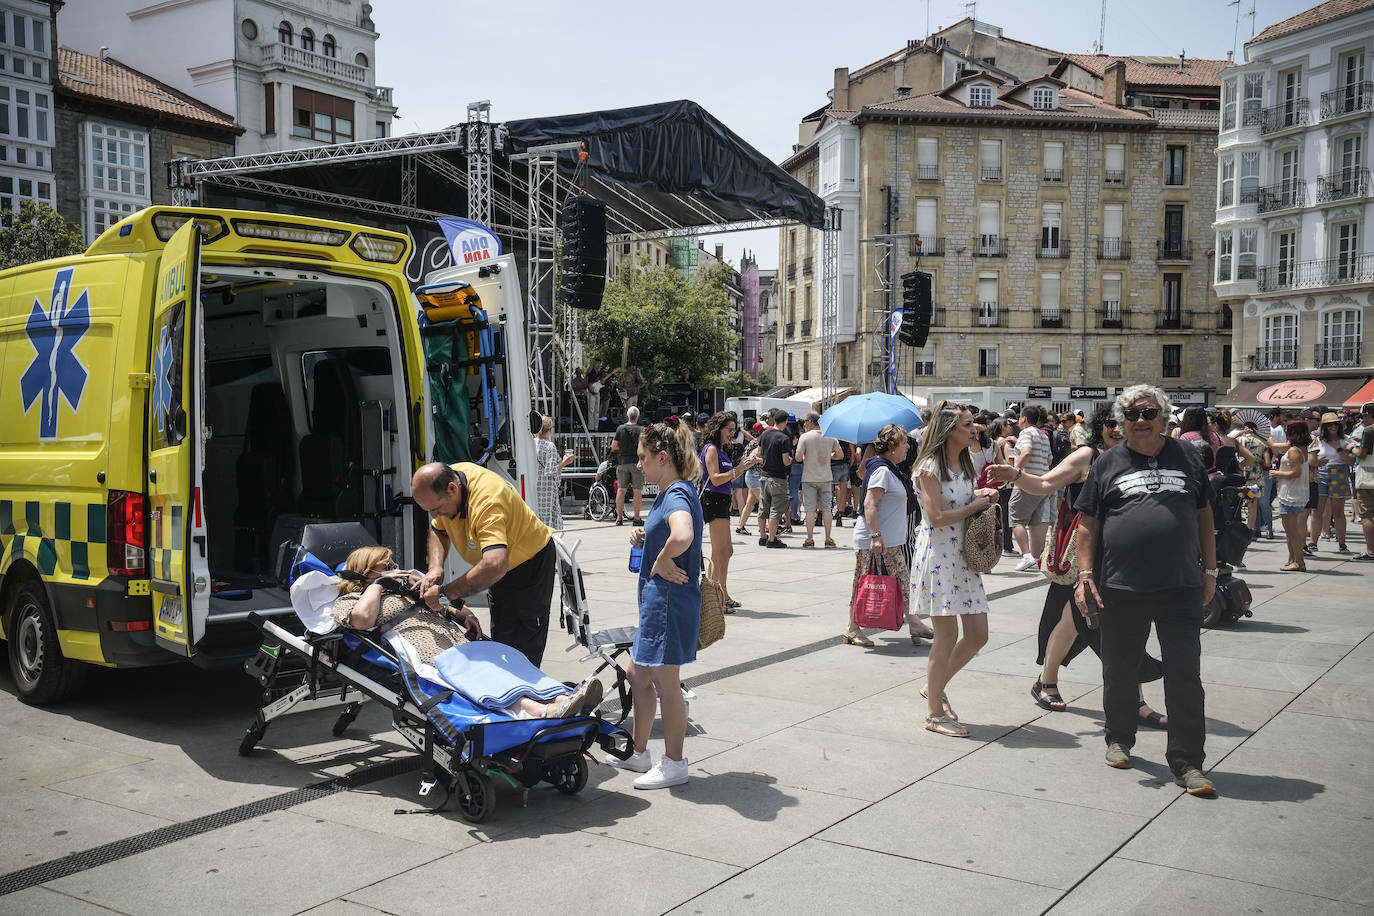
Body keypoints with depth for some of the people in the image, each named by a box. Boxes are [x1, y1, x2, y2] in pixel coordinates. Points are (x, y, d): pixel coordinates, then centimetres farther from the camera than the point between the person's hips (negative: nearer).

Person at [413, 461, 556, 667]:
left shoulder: (486, 502, -41)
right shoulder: (444, 482, -15)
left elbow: (495, 567, -54)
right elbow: (438, 530, 4)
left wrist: (445, 593, -46)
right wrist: (435, 567, -15)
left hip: (529, 563, -8)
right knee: (499, 640, 14)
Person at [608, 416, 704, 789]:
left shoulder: (678, 495, -20)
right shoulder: (668, 493, 12)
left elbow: (682, 537, -41)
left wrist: (662, 564, -24)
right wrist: (643, 538, 4)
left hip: (671, 600, -10)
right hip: (656, 600, 10)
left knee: (666, 682, 1)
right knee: (638, 674, 19)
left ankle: (674, 764, 15)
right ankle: (639, 754, 32)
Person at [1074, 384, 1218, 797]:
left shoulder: (1186, 459, 8)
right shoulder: (1106, 465, 4)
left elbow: (1204, 515, 15)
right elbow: (1087, 524, 5)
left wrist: (1209, 570, 12)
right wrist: (1085, 574, -3)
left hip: (1181, 588, 0)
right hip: (1121, 588, 0)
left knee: (1185, 675, -1)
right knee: (1120, 670, 12)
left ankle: (1187, 763, 7)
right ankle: (1119, 739, 33)